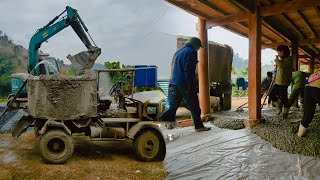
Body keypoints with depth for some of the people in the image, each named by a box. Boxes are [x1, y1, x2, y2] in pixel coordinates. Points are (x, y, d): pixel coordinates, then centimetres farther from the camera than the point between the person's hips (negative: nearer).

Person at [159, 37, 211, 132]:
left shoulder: (178, 52, 21)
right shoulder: (191, 52, -6)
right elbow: (188, 71, -17)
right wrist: (191, 87, -17)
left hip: (173, 84, 8)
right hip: (184, 85, -8)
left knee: (173, 106, 7)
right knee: (194, 107, 6)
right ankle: (199, 126, 17)